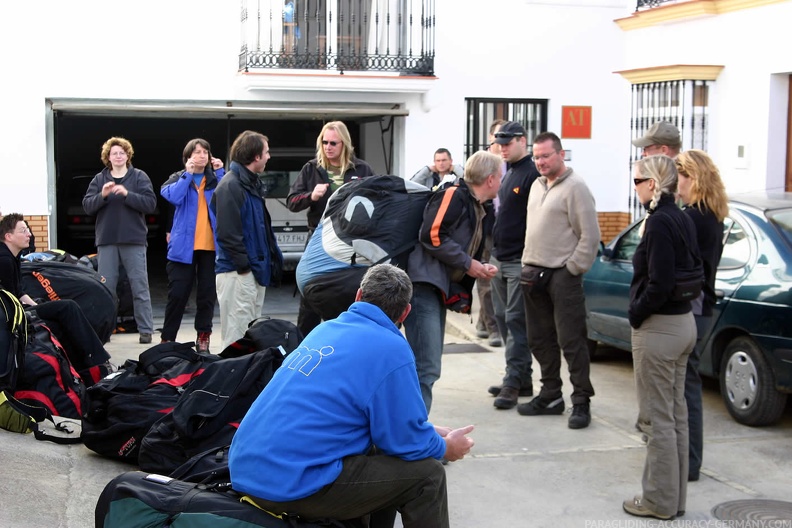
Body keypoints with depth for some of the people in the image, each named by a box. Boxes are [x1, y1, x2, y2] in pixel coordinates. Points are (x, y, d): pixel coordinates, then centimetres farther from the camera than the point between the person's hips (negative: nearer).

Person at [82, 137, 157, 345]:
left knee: (140, 287, 1)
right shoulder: (99, 179, 9)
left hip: (134, 240, -2)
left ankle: (146, 330, 6)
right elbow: (87, 206, 3)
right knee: (104, 288, 5)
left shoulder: (139, 177, 2)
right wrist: (102, 195, -14)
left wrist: (127, 194, -19)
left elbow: (150, 204, -8)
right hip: (106, 241, 2)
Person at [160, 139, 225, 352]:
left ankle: (203, 338, 15)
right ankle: (167, 339, 8)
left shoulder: (215, 179, 10)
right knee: (177, 294, -1)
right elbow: (173, 197, -15)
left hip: (210, 246, 1)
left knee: (207, 294, 5)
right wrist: (188, 173, -13)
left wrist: (221, 172, -12)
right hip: (184, 246, -1)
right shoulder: (178, 178, 7)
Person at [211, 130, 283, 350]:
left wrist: (272, 256, 15)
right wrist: (243, 264, -19)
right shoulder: (230, 186, -15)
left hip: (255, 269, 10)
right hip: (237, 272, -10)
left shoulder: (252, 183, 16)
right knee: (237, 334, -6)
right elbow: (227, 232, -20)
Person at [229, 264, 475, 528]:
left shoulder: (326, 329, 14)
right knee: (427, 475, 3)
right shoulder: (391, 350, -9)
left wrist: (429, 430, 29)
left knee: (379, 456, 25)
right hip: (291, 485, -8)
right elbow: (407, 442, -6)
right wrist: (447, 447, 14)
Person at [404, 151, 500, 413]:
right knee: (426, 369, -15)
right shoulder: (454, 195, -8)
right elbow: (431, 235, -20)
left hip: (439, 291, 10)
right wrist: (468, 263, -12)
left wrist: (480, 269, 3)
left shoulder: (480, 214, 20)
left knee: (429, 366, 13)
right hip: (424, 285, -10)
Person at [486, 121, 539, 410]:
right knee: (503, 318, 12)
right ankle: (521, 379, 20)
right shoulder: (506, 172, 16)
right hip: (499, 257, 10)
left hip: (520, 260, -10)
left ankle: (514, 382, -5)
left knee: (516, 321, -8)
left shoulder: (533, 174, -13)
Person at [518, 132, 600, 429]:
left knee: (571, 341, -5)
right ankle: (551, 396, 24)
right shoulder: (537, 185, 15)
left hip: (562, 276, -8)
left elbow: (590, 236, -14)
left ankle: (581, 402, 3)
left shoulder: (574, 187, -10)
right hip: (534, 273, 8)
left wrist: (573, 269, -14)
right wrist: (528, 265, 14)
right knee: (540, 340, 13)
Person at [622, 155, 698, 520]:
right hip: (683, 322, 10)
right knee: (675, 414, 16)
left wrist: (636, 315, -10)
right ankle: (675, 495, 26)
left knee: (657, 417, 1)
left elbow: (660, 282, -22)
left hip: (658, 327, -10)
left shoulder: (659, 222, -19)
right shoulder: (683, 219, 9)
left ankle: (660, 500, 11)